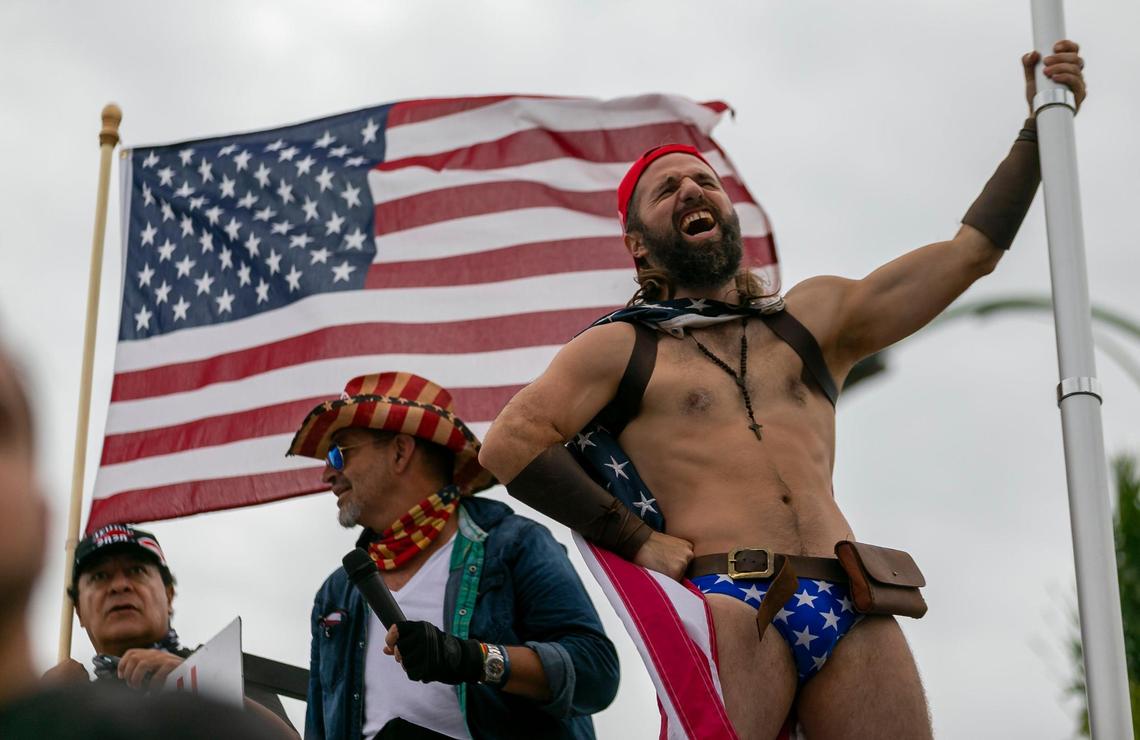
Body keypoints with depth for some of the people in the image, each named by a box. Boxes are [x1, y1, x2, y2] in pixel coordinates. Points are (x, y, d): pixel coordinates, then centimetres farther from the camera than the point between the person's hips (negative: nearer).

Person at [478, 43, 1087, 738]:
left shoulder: (812, 317, 25)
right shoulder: (621, 347, 15)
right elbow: (508, 448, 4)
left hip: (853, 610, 4)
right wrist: (631, 537, 0)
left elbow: (969, 253, 23)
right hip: (728, 601, -3)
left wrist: (1039, 126, 21)